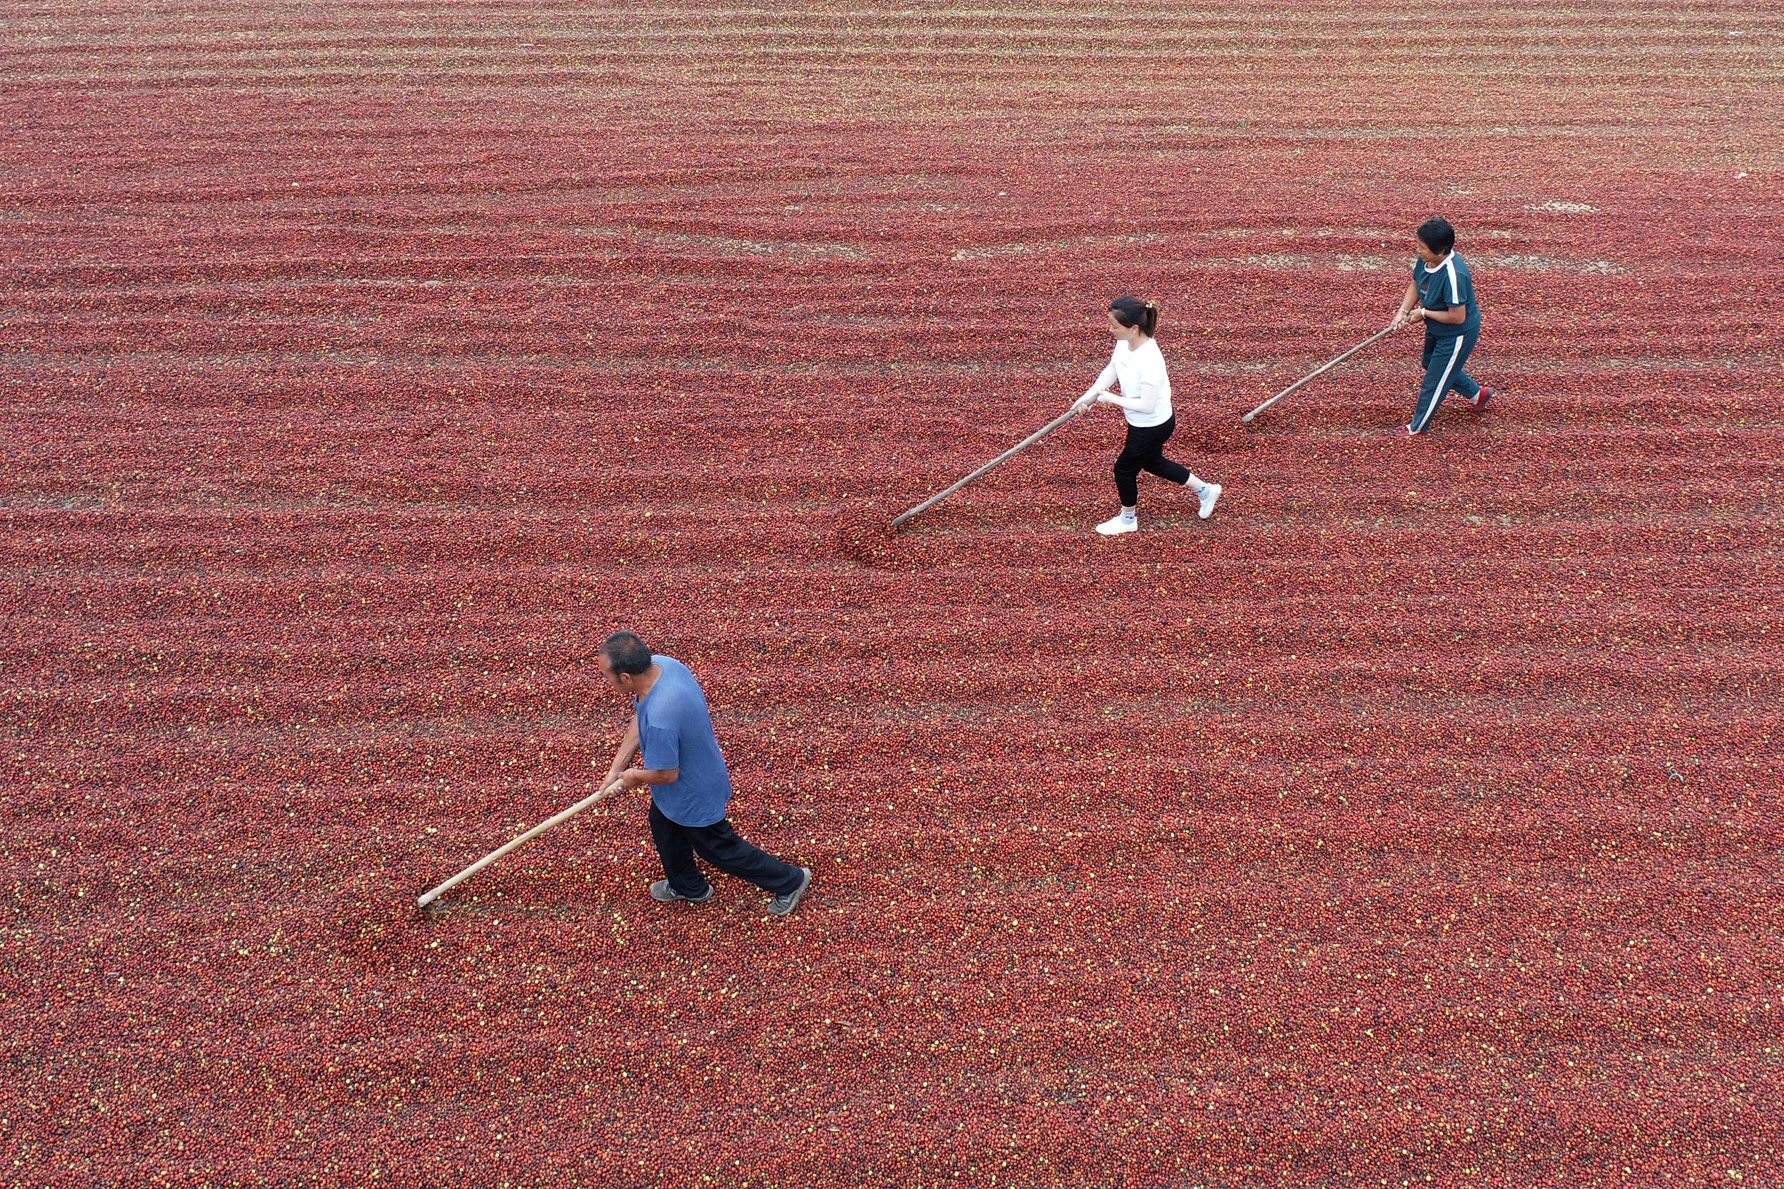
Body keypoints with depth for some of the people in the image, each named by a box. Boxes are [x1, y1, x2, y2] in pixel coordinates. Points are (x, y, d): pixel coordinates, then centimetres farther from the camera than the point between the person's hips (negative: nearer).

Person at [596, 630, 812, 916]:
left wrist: (635, 777, -9)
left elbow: (666, 774, -30)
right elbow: (639, 719, -3)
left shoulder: (659, 718, -45)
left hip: (693, 793, -8)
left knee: (718, 848, 17)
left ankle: (789, 881, 35)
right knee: (663, 825, 31)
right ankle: (688, 887, 56)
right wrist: (617, 767, -2)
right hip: (697, 772, 8)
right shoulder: (663, 664, -19)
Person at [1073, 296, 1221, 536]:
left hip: (1153, 427, -9)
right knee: (1153, 463, 29)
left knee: (1125, 468, 14)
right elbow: (1111, 370, 4)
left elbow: (1147, 406, -33)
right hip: (1143, 423, 9)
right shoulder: (1125, 343, -13)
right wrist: (1089, 396, -7)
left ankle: (1128, 520, 41)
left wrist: (1111, 399, -24)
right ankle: (1205, 490, 46)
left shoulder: (1149, 361, -37)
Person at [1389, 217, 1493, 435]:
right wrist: (1402, 311, -10)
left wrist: (1424, 313, -23)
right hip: (1436, 328, 9)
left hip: (1457, 334, -9)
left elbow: (1457, 317, -33)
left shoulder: (1454, 276, -39)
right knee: (1431, 364, 30)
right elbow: (1415, 285, 4)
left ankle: (1417, 427, 29)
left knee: (1435, 378, 8)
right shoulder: (1425, 260, -15)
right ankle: (1477, 394, 51)